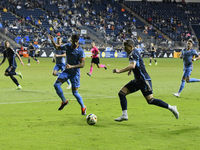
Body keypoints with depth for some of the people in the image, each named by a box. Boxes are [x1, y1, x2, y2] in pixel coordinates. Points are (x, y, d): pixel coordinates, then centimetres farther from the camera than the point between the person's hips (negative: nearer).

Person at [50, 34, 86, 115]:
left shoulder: (80, 51, -17)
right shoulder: (67, 46, -1)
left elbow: (82, 64, -20)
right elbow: (57, 47, 16)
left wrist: (72, 66, -32)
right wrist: (53, 41, -4)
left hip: (75, 72, -5)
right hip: (67, 70, 5)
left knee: (74, 92, -3)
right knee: (56, 84, -13)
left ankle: (83, 107, 19)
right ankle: (64, 101, 6)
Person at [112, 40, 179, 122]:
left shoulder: (133, 54, -15)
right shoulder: (132, 54, 15)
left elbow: (132, 65, -33)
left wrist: (120, 71, -33)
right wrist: (130, 70, 32)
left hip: (144, 80, -10)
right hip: (138, 80, 10)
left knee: (150, 100, -14)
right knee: (121, 93, 2)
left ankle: (171, 107, -2)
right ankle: (124, 115, 0)